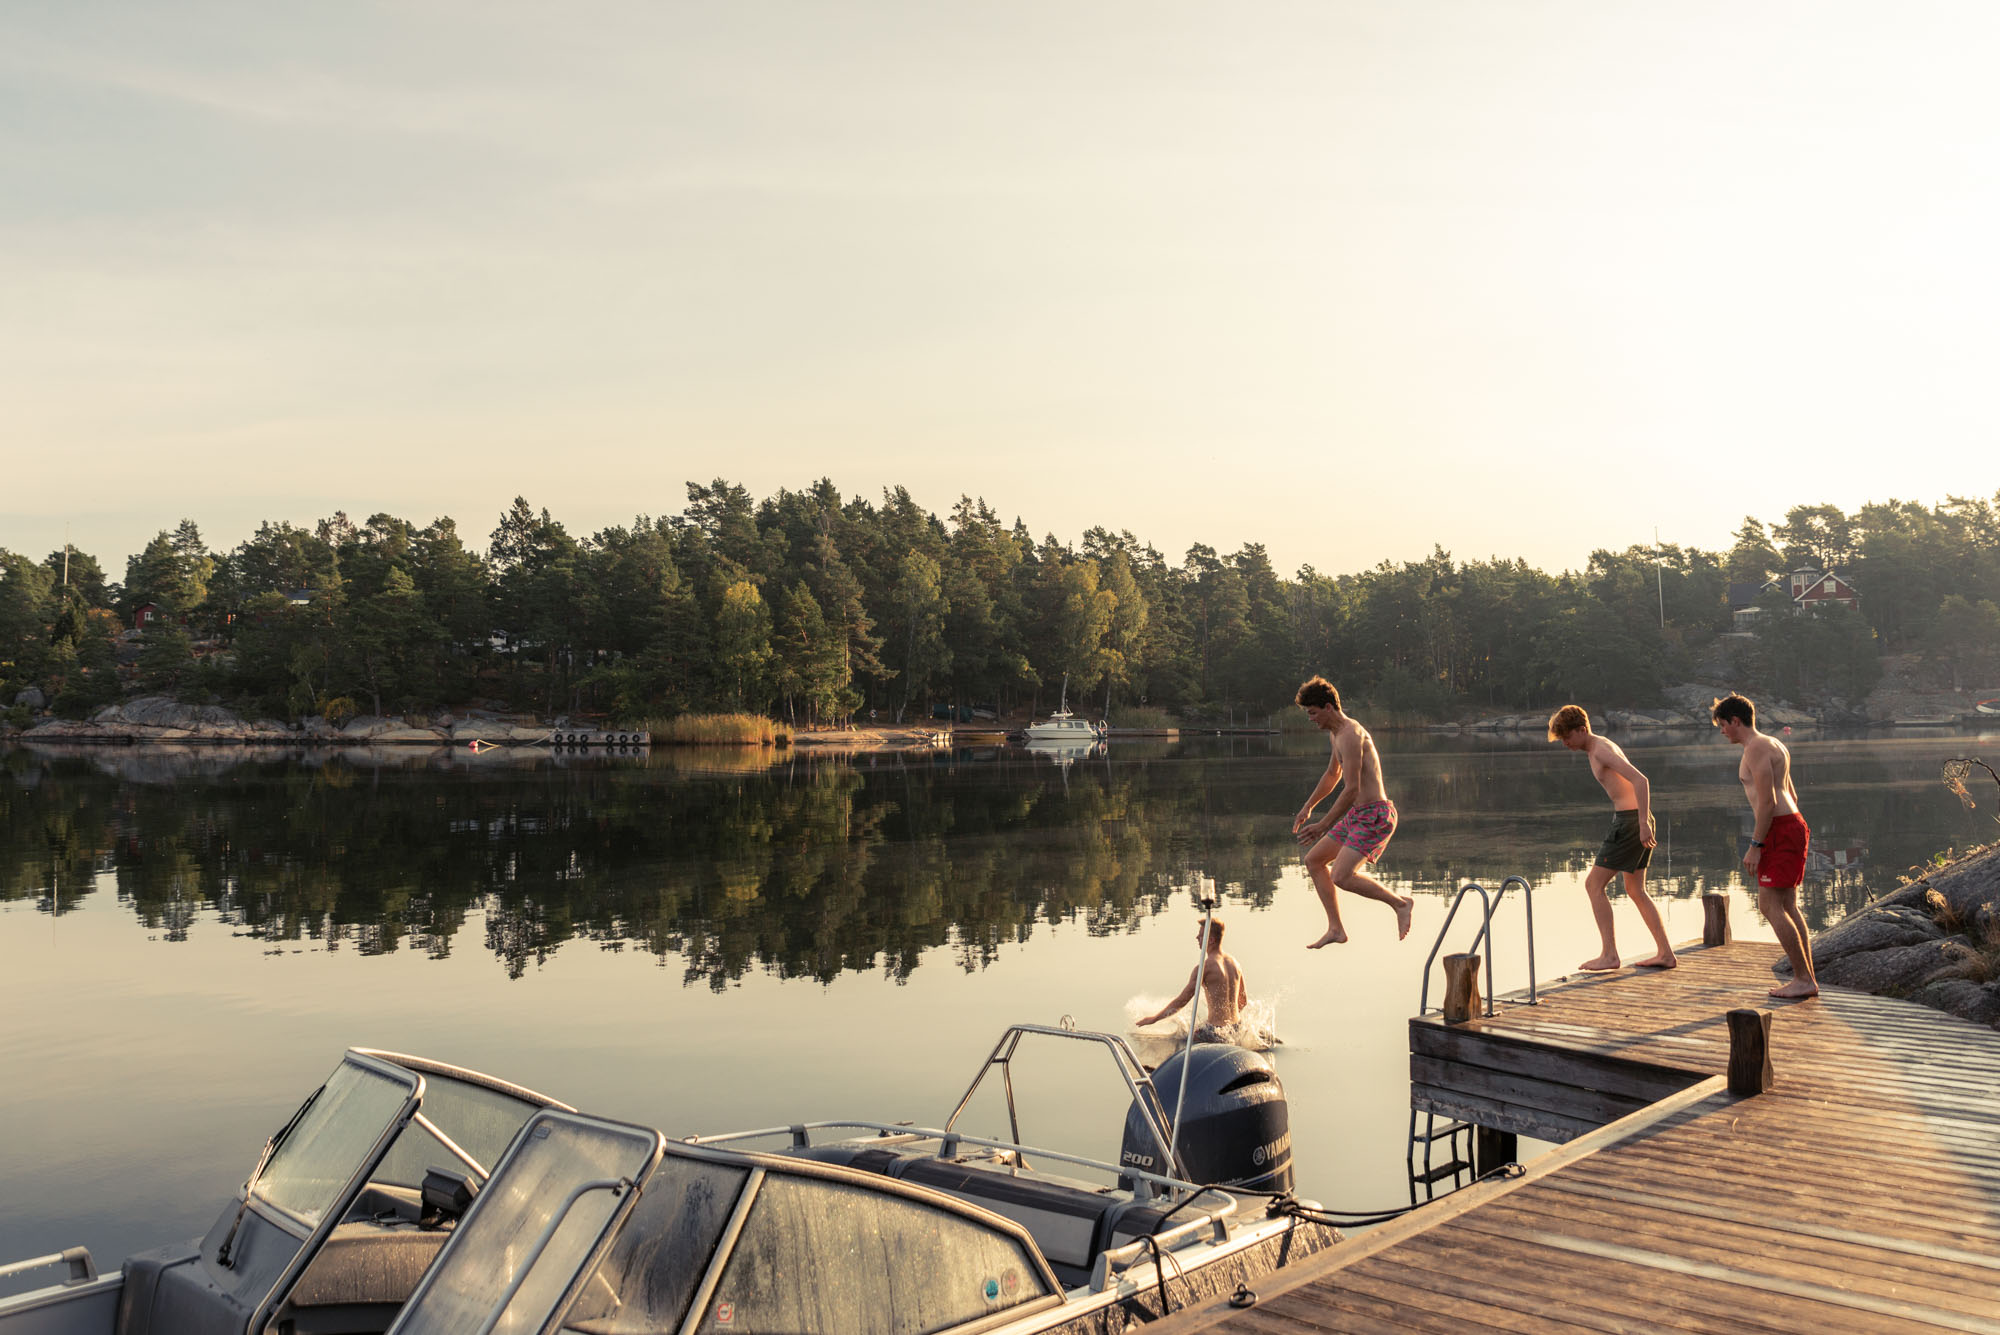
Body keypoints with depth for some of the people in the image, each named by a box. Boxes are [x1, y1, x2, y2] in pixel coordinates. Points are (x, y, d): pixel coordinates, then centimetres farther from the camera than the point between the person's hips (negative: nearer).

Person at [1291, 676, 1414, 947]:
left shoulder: (1350, 735, -19)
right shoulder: (1336, 733, 14)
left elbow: (1352, 789, -24)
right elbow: (1332, 774, 31)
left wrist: (1323, 825, -21)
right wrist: (1308, 807, 33)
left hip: (1374, 815, -10)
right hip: (1357, 815, 11)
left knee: (1341, 876, -20)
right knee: (1313, 860, 12)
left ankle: (1400, 902, -2)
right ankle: (1335, 929, 15)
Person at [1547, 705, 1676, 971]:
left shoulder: (1602, 749, -14)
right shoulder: (1601, 747, 17)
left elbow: (1640, 781, -23)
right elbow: (1637, 782, 26)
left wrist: (1643, 824, -26)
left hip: (1630, 820, -10)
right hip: (1634, 820, 10)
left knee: (1593, 884, -6)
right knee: (1636, 890, 17)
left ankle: (1609, 955, -7)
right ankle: (1665, 954, 20)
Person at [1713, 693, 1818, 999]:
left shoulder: (1756, 748, -13)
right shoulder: (1774, 745, 19)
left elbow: (1767, 802, -19)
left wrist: (1755, 846, -16)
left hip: (1780, 831, -10)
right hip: (1792, 825, 10)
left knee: (1770, 906, -7)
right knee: (1787, 907, 12)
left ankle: (1803, 979, -5)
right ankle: (1807, 978, 13)